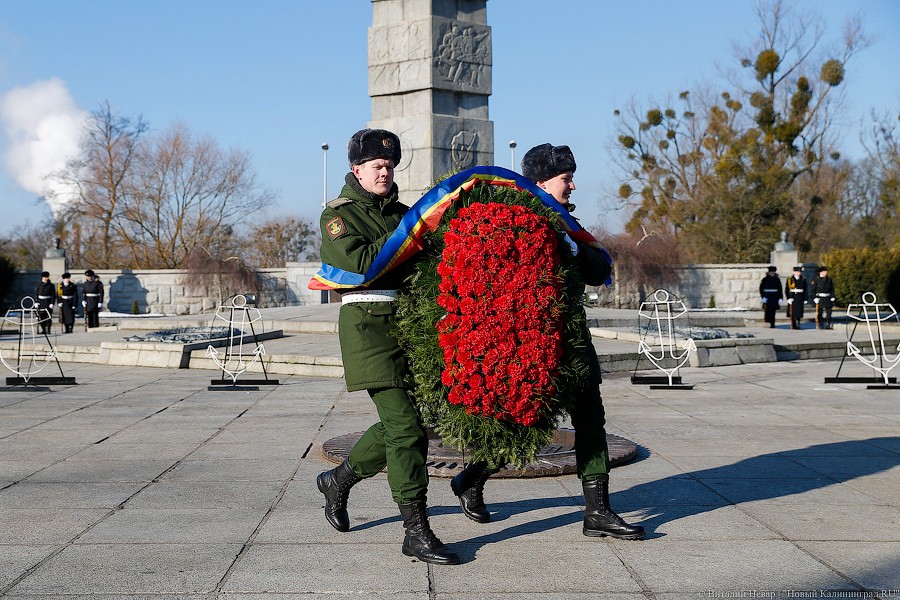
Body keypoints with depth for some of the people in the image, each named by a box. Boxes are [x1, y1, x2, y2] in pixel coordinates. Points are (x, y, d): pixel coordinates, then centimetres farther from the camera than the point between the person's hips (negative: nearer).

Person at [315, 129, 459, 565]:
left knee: (400, 424, 10)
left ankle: (338, 481, 34)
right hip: (367, 322, -7)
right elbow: (360, 261, -17)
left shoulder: (402, 213, 19)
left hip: (406, 321, 7)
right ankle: (416, 532, -11)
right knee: (405, 424, -14)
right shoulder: (339, 215, 0)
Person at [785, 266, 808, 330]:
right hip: (792, 298, -2)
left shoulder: (803, 279, 10)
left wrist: (805, 299, 7)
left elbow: (805, 290, 12)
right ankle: (793, 325, 6)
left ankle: (798, 325, 1)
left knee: (799, 312, -4)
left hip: (800, 298, 2)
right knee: (792, 313, 0)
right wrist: (788, 298, -10)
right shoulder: (790, 279, 2)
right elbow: (786, 290, 0)